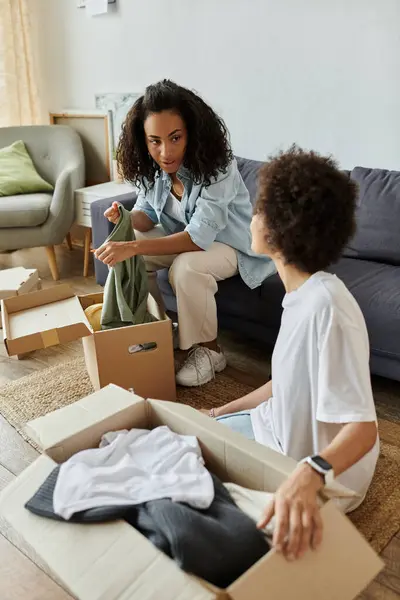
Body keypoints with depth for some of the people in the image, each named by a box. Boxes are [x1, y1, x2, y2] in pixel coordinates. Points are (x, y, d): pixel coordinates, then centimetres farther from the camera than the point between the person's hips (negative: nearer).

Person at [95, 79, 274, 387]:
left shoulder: (218, 167, -32)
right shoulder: (153, 165, -13)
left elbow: (199, 237, -37)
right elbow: (148, 214, -2)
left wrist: (133, 247, -43)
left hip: (231, 243, -6)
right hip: (184, 235, 7)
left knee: (187, 267, -35)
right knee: (123, 251, -9)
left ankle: (209, 350, -11)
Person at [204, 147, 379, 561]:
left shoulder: (325, 305, -34)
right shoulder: (302, 294, -5)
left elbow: (362, 428, -35)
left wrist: (308, 475, -53)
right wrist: (222, 411, 13)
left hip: (321, 476, -8)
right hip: (284, 430, 8)